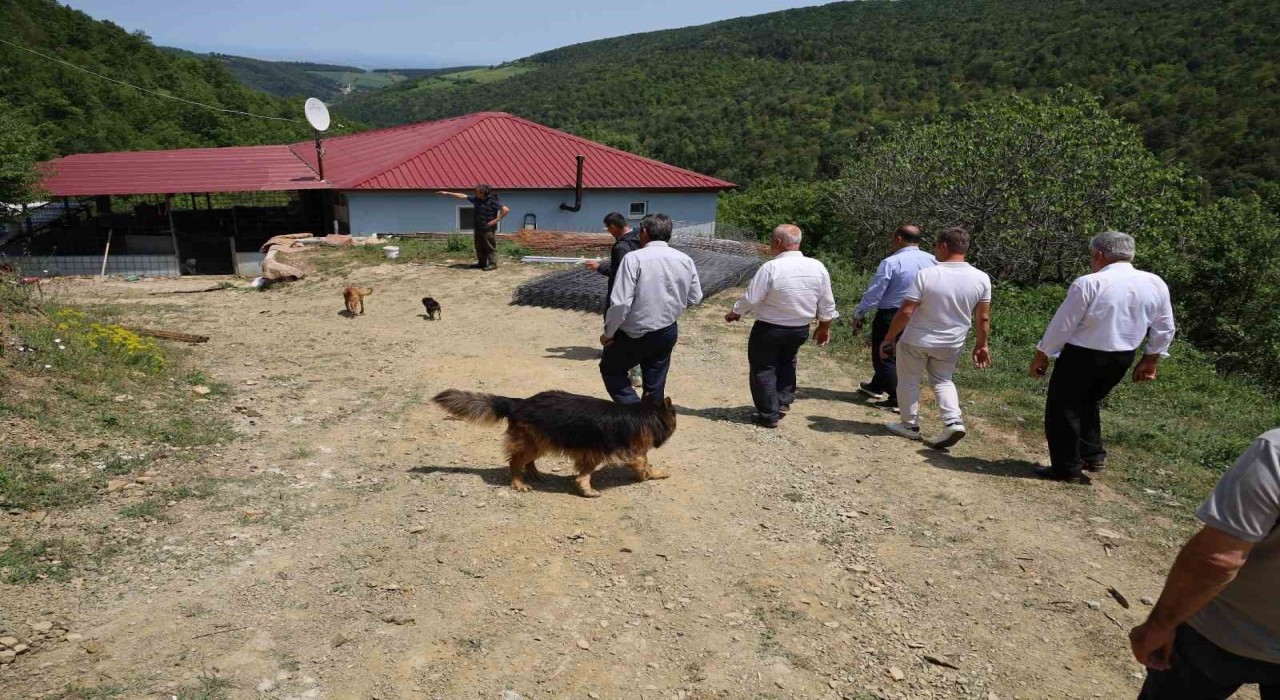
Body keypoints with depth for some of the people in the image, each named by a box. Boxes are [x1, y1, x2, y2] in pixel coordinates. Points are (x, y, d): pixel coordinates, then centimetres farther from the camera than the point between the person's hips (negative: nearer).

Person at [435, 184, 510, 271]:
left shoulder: (492, 201, -16)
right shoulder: (476, 199, 6)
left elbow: (506, 210, -20)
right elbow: (462, 196, 12)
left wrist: (496, 220, -18)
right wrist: (447, 193, 12)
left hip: (488, 229, -8)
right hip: (478, 228, 8)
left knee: (490, 247, -3)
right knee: (479, 247, 13)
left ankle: (493, 264, 3)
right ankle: (482, 263, 23)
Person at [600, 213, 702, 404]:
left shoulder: (634, 258, -18)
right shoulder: (685, 260, -1)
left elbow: (620, 302, -21)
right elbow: (695, 298, 8)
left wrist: (608, 333, -8)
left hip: (635, 334, -5)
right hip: (668, 332, 5)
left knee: (611, 369, 17)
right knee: (655, 386, 17)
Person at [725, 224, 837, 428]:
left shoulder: (770, 268, -22)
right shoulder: (818, 267, -7)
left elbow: (750, 299, -16)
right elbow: (827, 304, 1)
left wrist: (735, 313, 3)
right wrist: (824, 328, 15)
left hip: (769, 329, -5)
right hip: (800, 329, 5)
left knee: (764, 369, 11)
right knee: (786, 363, 29)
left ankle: (769, 415, 17)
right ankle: (784, 401, 29)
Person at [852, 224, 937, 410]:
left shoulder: (891, 262, -19)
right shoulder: (931, 261, -1)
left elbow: (874, 292, -16)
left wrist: (858, 314, -6)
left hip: (890, 316, -7)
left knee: (884, 356, 5)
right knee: (893, 354, 22)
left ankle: (899, 399, 5)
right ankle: (876, 386, 39)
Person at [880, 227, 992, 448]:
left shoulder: (926, 275, -21)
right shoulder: (981, 278, -9)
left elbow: (905, 312, -19)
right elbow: (984, 318, -2)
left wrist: (888, 338, -9)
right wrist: (982, 345, 12)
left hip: (916, 341, -4)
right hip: (951, 344, 4)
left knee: (909, 381, 16)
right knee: (942, 380, 24)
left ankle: (910, 425, 24)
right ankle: (954, 422, 6)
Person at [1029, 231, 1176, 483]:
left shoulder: (1089, 283, -17)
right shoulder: (1156, 284, 1)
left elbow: (1062, 324, -12)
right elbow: (1164, 329, 9)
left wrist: (1042, 355, 0)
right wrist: (1150, 361, 21)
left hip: (1082, 355, -6)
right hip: (1122, 358, 6)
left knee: (1063, 407, 7)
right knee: (1089, 403, 26)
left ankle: (1067, 467, 12)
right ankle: (1093, 455, 27)